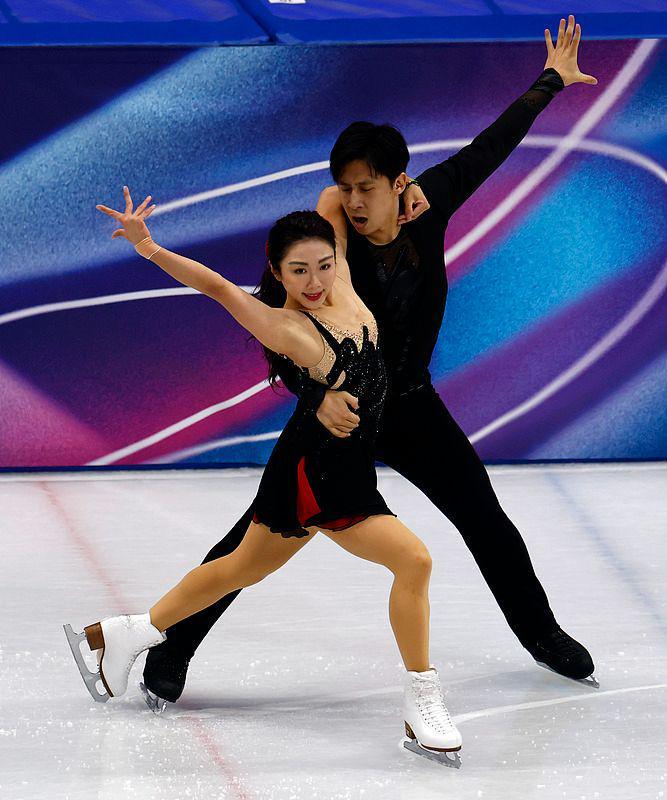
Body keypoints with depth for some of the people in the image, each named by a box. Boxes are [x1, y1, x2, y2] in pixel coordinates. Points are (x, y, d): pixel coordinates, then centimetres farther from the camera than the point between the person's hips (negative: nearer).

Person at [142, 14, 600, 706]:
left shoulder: (428, 207, -13)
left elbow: (488, 150, 1)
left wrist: (550, 82, 11)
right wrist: (318, 397, -52)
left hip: (410, 408, 4)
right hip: (338, 408, -4)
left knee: (485, 520, 12)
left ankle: (541, 632, 35)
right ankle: (172, 648, 0)